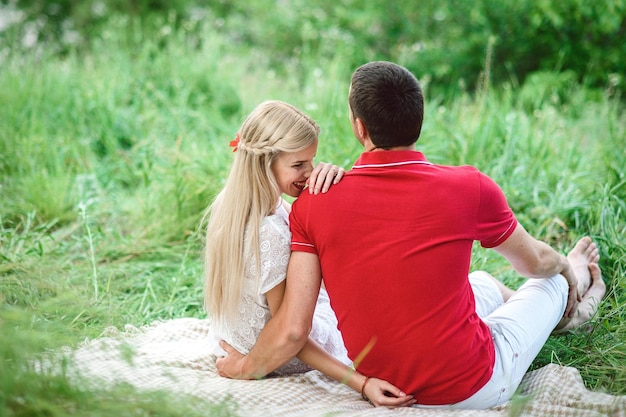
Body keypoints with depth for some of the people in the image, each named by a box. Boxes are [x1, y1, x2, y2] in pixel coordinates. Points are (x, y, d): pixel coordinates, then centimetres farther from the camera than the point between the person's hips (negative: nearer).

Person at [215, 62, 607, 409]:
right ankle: (573, 297, 62)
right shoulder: (469, 188, -18)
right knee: (552, 281, 25)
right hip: (472, 387, -3)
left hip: (385, 383, 4)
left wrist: (244, 367, 5)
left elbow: (292, 329, -16)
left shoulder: (313, 205, -15)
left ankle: (566, 314, 60)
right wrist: (567, 266, 28)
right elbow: (534, 261, 3)